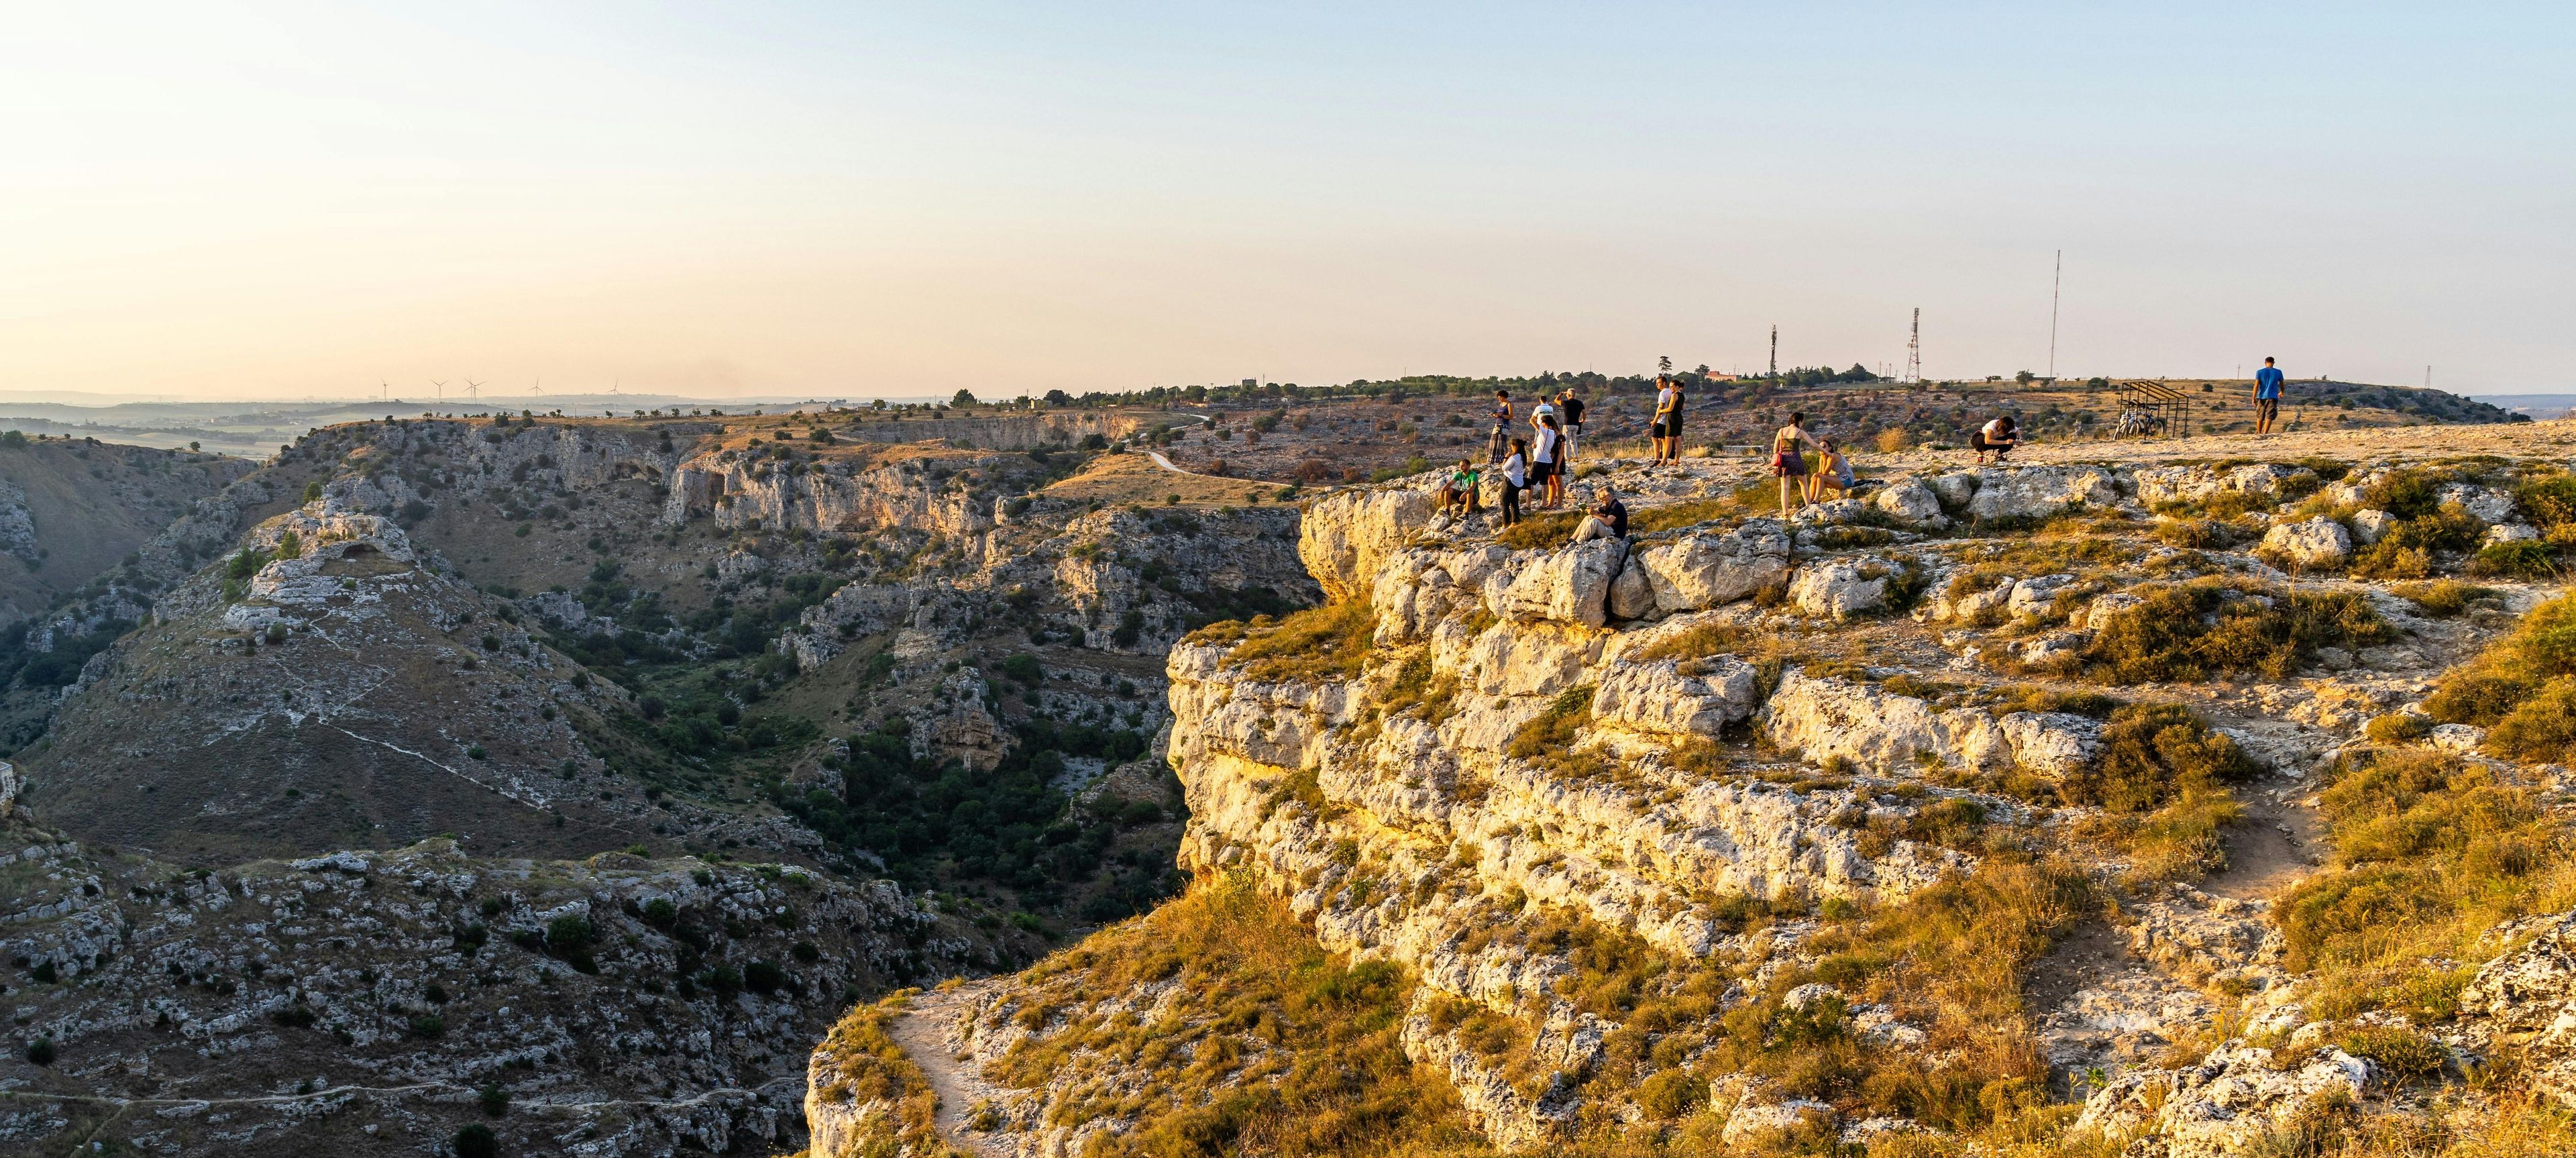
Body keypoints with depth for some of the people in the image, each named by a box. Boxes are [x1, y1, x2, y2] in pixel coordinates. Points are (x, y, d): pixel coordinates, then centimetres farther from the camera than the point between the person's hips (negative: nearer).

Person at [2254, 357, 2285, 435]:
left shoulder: (2260, 372, -1)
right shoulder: (2278, 372, 2)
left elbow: (2256, 386, -6)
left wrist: (2253, 399, -6)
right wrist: (2282, 392, 34)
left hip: (2262, 397, 1)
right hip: (2273, 397, -1)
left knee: (2260, 417, 15)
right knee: (2269, 417, -5)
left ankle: (2259, 433, 27)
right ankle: (2265, 434, -19)